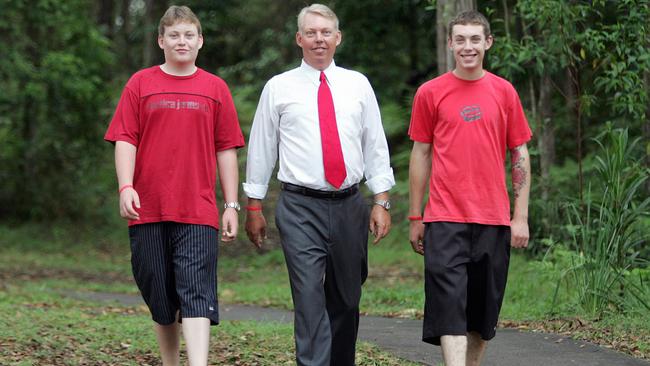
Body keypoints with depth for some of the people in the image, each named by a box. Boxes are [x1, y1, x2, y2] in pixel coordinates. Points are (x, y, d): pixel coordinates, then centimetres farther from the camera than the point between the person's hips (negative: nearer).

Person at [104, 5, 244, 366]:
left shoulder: (215, 88, 8)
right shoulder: (140, 84, 7)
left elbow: (226, 150, 9)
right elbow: (125, 139, 3)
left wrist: (231, 205, 6)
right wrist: (126, 187, -12)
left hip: (198, 211, -1)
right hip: (148, 210, 1)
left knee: (196, 294, -11)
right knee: (160, 298, 8)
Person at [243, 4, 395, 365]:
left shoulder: (358, 85, 9)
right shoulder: (279, 88, 4)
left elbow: (376, 146, 8)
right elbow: (261, 148, 7)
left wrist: (382, 202, 2)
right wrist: (254, 206, 6)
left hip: (349, 206, 3)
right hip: (300, 207, -3)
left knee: (346, 301, 11)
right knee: (310, 301, -12)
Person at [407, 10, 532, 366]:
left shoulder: (504, 92, 6)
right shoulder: (430, 93, 3)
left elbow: (520, 154, 8)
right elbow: (420, 154, 8)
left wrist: (521, 216, 2)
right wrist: (415, 217, 7)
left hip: (494, 219, 2)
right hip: (445, 219, -2)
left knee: (484, 310, 8)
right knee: (450, 305, -11)